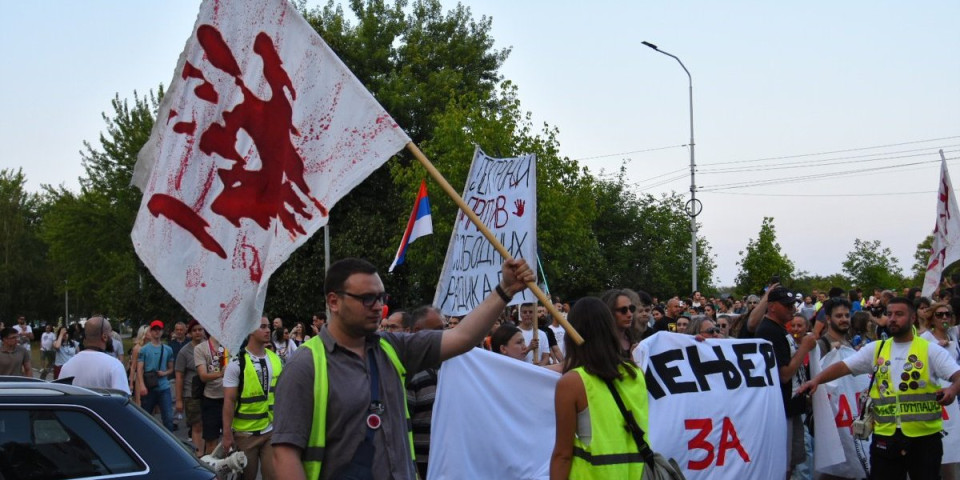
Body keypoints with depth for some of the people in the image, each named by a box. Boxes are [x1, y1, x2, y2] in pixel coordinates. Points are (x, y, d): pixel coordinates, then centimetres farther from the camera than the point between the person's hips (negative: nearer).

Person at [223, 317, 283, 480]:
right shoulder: (237, 363, -10)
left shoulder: (276, 360, 4)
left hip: (272, 430, 4)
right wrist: (227, 434, -15)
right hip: (245, 433, -4)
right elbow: (229, 401, -11)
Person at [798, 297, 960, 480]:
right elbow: (844, 366, 4)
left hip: (924, 436, -3)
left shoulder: (930, 350, -1)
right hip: (885, 436, 3)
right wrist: (816, 380, -13)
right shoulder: (876, 349, 9)